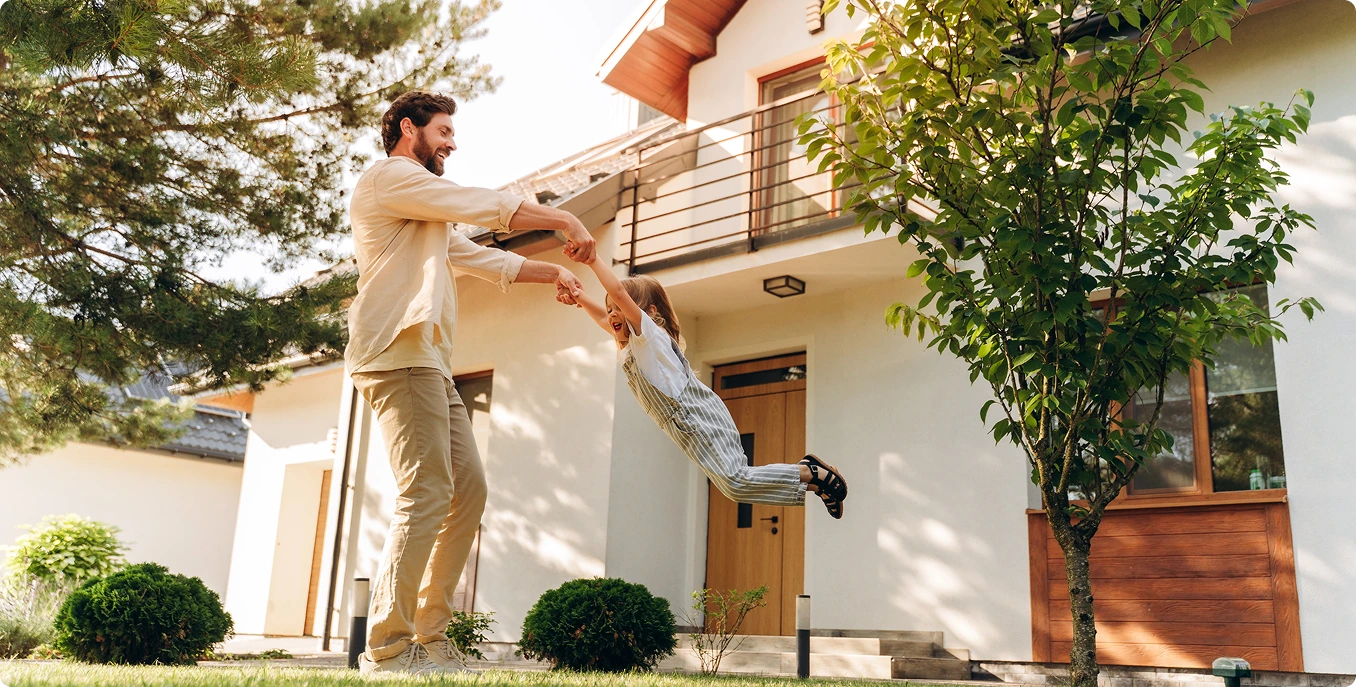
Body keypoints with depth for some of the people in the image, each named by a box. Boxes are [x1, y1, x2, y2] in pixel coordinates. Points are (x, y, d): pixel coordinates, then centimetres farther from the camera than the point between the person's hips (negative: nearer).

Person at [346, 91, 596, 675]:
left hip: (429, 364, 10)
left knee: (468, 490, 4)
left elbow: (482, 258, 32)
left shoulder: (427, 212, 32)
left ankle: (429, 636, 7)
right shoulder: (387, 176, 1)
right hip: (400, 355, -10)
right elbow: (488, 209, -5)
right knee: (428, 493, -17)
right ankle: (387, 649, -14)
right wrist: (565, 221, 3)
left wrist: (552, 272, 23)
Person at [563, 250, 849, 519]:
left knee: (735, 482, -17)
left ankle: (813, 474, -9)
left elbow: (618, 292, -16)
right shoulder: (632, 346, 22)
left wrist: (592, 259, -13)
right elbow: (604, 318, 35)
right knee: (734, 483, 4)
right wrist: (579, 298, 22)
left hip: (699, 418, -9)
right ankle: (809, 473, 7)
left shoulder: (650, 334, -3)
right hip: (692, 427, 9)